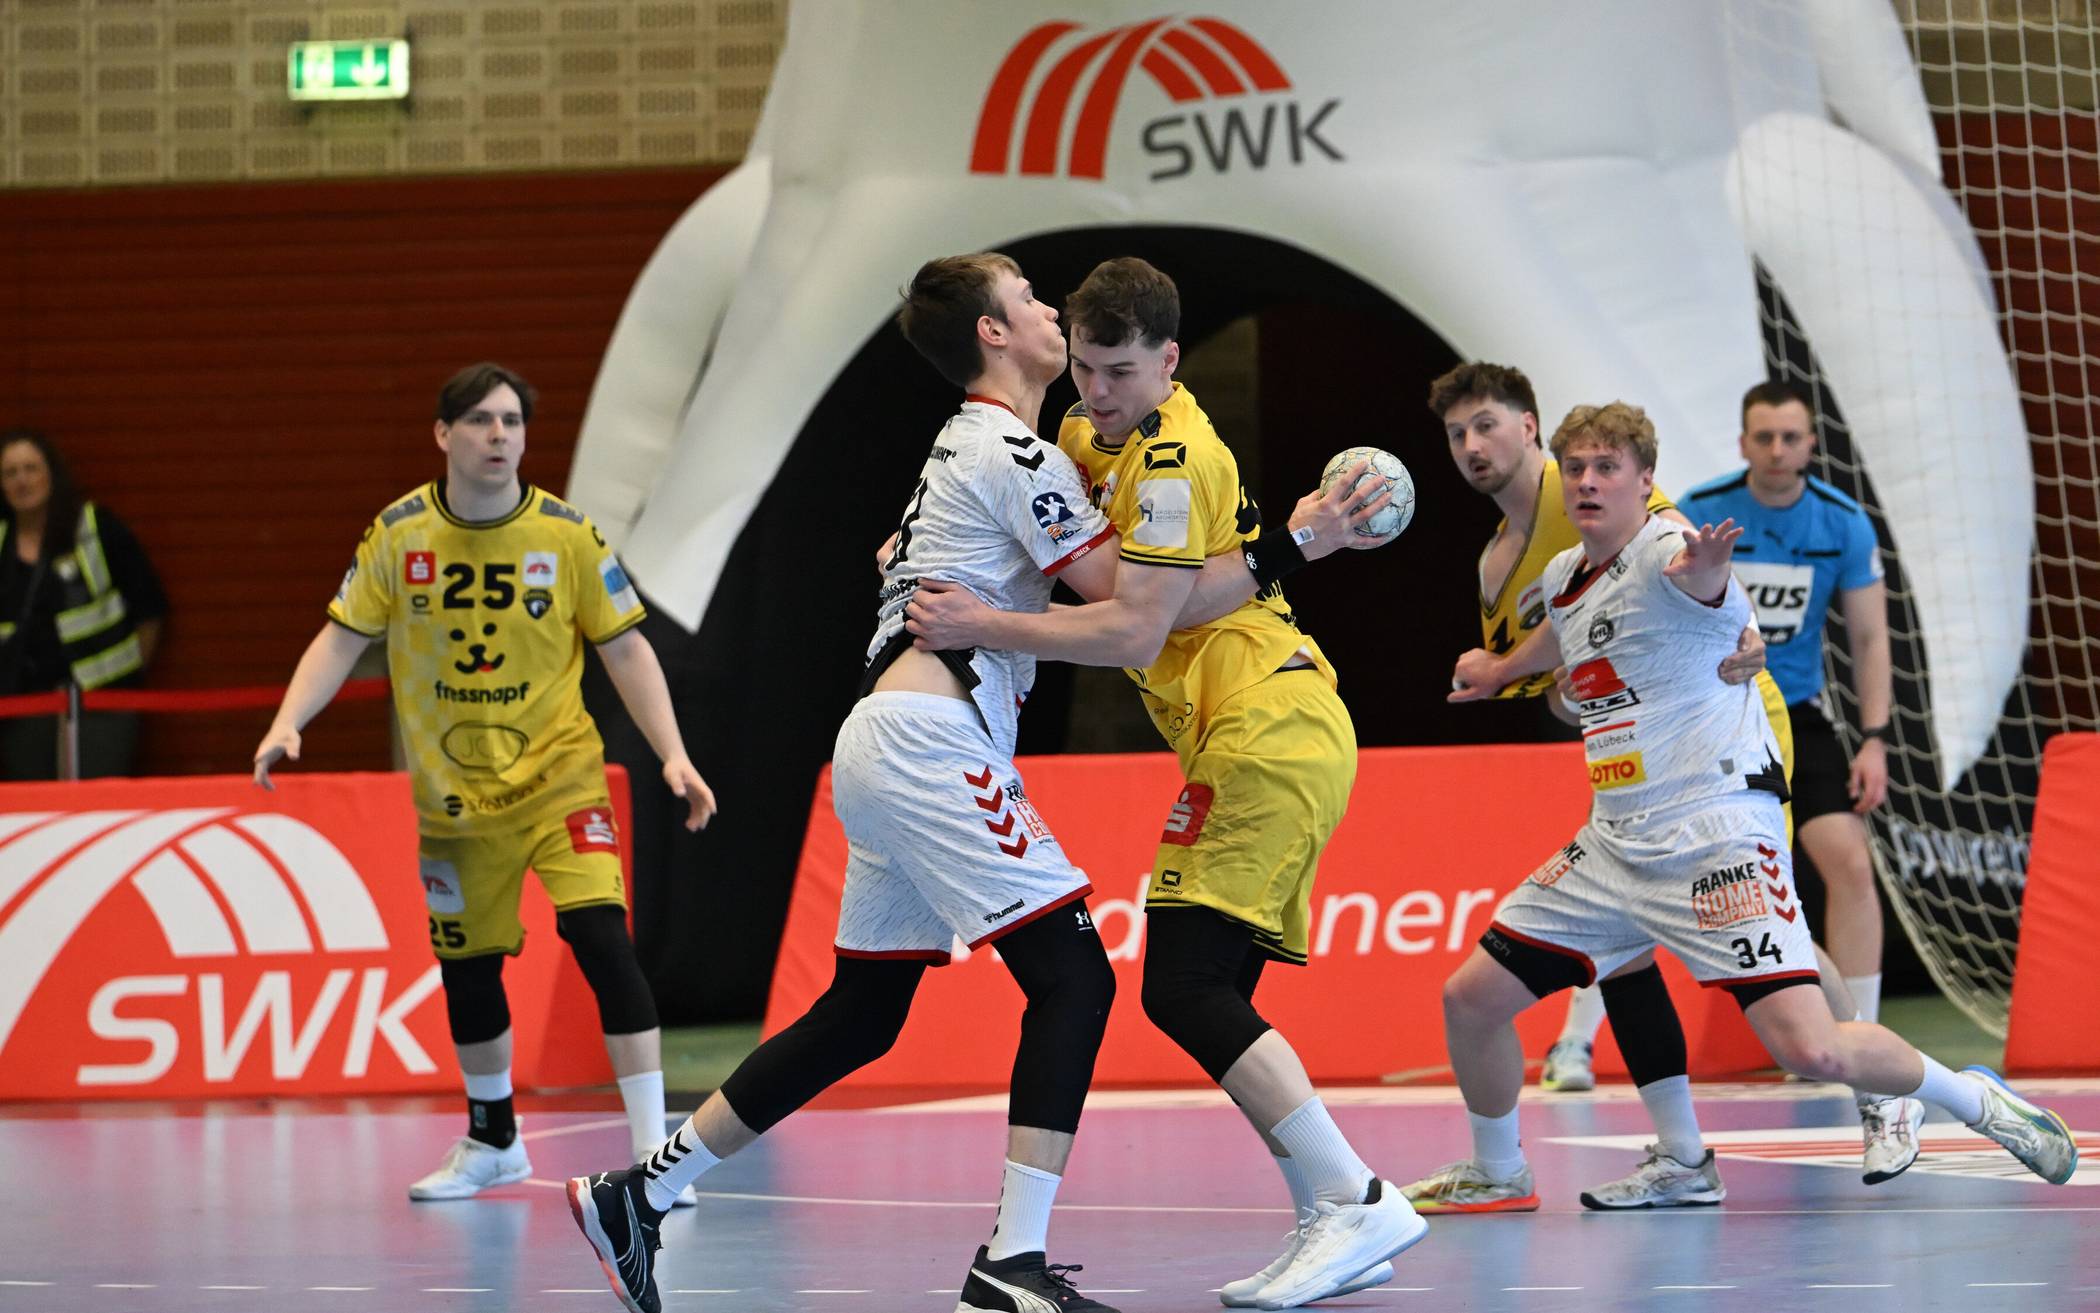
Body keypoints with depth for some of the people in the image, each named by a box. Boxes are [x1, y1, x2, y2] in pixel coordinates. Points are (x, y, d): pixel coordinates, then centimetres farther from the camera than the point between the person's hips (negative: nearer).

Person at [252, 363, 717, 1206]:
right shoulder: (398, 535, -5)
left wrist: (673, 756, -12)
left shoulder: (567, 535, -8)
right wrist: (287, 724, -16)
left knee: (601, 939, -19)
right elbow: (343, 638, -1)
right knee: (465, 966, 12)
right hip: (451, 792, 3)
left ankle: (652, 1149, -15)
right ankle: (493, 1143, 35)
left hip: (557, 778, -2)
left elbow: (626, 650, -3)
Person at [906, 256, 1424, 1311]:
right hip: (1286, 738, 10)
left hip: (1261, 738, -10)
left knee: (1183, 989, -15)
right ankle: (1329, 1224, 5)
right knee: (1213, 997, 7)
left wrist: (982, 626, -20)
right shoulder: (1101, 436, 16)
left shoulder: (1173, 458, -13)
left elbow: (1133, 632, -20)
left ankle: (1357, 1202, -18)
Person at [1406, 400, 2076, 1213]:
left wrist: (1706, 563, -61)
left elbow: (1697, 578, -39)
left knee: (1814, 1053, -19)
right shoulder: (1561, 577, 12)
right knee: (1470, 998, 4)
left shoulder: (1662, 550, -13)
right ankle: (1496, 1169, 29)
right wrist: (1498, 671, 47)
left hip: (1717, 834, -8)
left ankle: (1974, 1098, 7)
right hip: (1615, 843, 8)